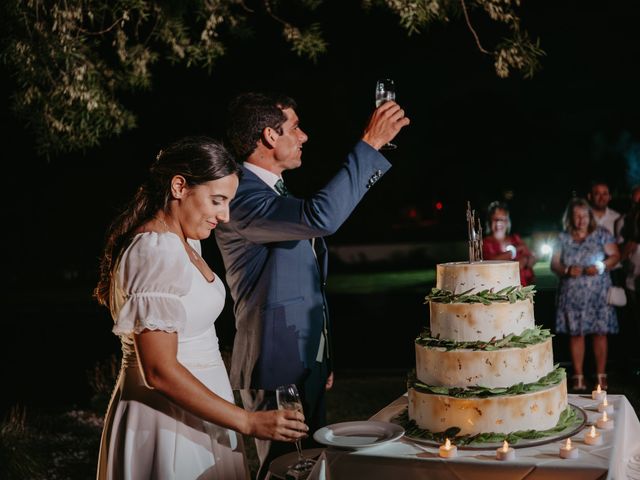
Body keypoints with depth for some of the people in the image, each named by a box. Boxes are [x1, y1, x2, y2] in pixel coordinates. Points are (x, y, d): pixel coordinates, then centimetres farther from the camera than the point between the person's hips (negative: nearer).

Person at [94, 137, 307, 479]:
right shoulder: (156, 253, -22)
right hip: (170, 422, -9)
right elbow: (160, 371, -26)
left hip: (191, 417, 10)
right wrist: (249, 422, -24)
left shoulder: (185, 243, 9)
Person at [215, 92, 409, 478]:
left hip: (307, 359, 10)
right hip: (277, 364, -9)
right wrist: (370, 144, -28)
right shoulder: (242, 197, -18)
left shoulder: (274, 194, 15)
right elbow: (319, 217, -35)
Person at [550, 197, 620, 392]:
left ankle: (601, 376, 9)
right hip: (572, 294, 1)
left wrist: (601, 267, -14)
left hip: (598, 294, -1)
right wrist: (567, 270, -13)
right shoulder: (562, 238, 8)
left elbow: (615, 256, 3)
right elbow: (554, 265, 7)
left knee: (600, 333, -1)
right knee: (576, 333, 0)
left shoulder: (601, 234, 5)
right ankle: (578, 377, 7)